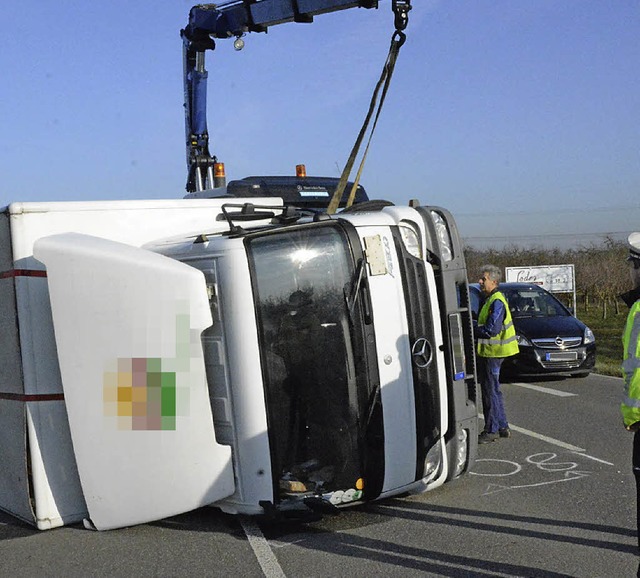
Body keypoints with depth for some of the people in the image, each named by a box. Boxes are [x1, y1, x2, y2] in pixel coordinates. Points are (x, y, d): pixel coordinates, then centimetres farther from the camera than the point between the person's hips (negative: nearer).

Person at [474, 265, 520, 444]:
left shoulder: (496, 302, -18)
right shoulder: (490, 299, 15)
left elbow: (492, 329, -24)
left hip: (492, 353, -10)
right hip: (488, 352, 10)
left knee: (490, 391, -4)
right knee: (494, 390, 16)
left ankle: (491, 430, 3)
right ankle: (502, 427, 24)